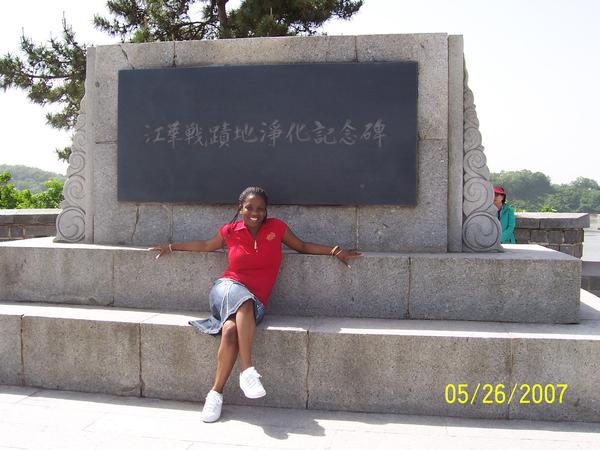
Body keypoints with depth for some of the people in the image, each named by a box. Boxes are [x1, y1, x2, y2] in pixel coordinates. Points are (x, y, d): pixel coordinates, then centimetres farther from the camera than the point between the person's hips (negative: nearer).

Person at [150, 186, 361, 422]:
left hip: (256, 303, 0)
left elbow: (303, 246, 17)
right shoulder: (230, 231, 7)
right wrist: (171, 247, 31)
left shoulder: (276, 227, 6)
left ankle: (216, 392, -25)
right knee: (245, 301, -38)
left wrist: (334, 251, 7)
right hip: (228, 288, 0)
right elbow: (205, 245, 25)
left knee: (231, 330, -33)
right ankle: (247, 370, -39)